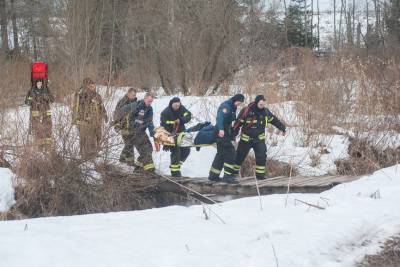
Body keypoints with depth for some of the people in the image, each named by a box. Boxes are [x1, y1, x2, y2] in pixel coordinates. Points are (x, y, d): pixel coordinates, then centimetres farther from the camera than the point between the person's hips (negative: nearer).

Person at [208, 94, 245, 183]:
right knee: (230, 153, -11)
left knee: (221, 154, 15)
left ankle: (213, 175, 22)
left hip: (226, 133, 10)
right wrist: (221, 129, -43)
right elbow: (220, 117, -29)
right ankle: (228, 175, -10)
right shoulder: (225, 106, -15)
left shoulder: (232, 107, 17)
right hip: (222, 133, -10)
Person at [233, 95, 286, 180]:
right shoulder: (246, 111, -18)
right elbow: (238, 123, -13)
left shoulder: (265, 112, -5)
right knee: (240, 156, 9)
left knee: (262, 157, -11)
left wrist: (282, 127, 11)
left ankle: (260, 174, -1)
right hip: (246, 138, -2)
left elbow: (274, 120, 9)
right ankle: (234, 171, 28)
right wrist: (233, 135, -11)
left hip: (259, 139, 2)